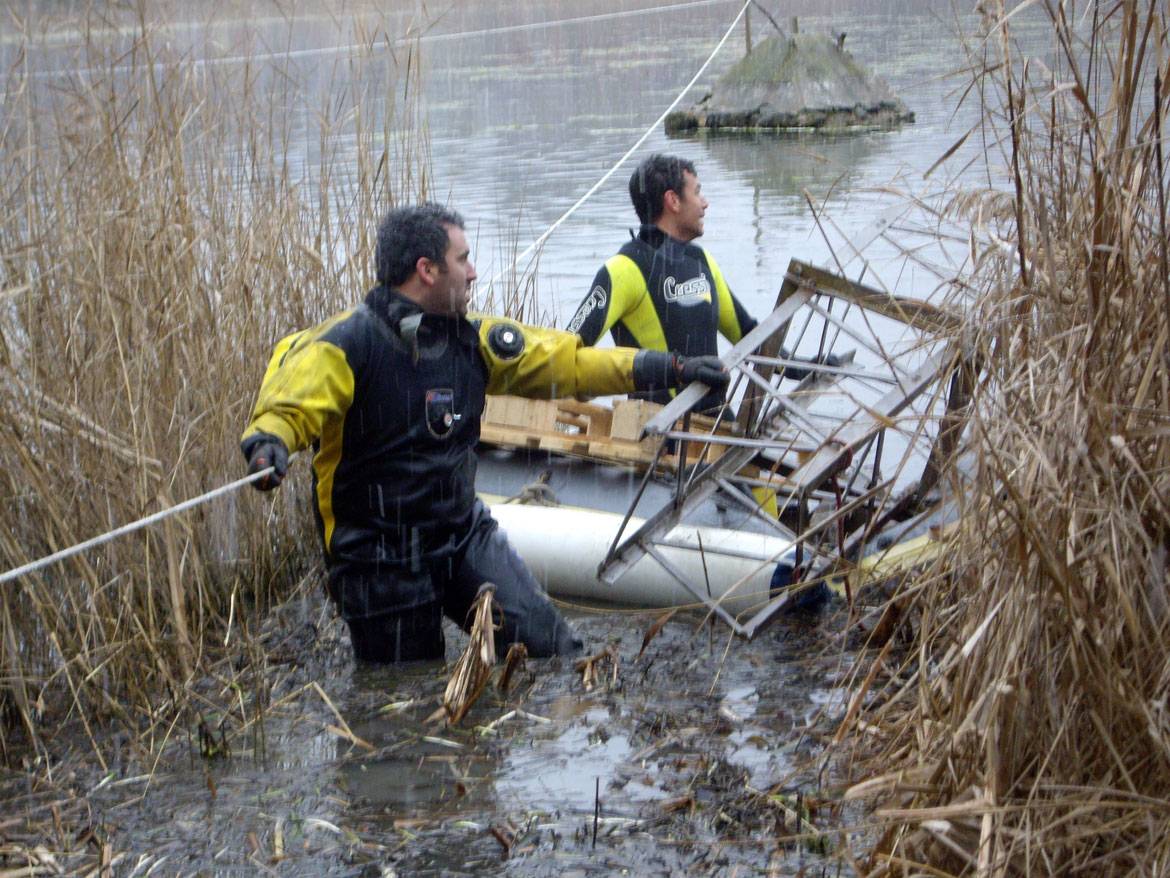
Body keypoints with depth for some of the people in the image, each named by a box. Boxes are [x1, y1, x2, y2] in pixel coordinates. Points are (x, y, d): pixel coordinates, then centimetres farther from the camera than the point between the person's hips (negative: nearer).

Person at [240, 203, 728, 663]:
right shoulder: (345, 344, -15)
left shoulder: (473, 340, 5)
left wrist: (673, 369, 6)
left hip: (464, 534, 5)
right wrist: (268, 444, -47)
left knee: (551, 646, -8)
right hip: (380, 558, -5)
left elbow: (566, 362, 9)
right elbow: (289, 405, -22)